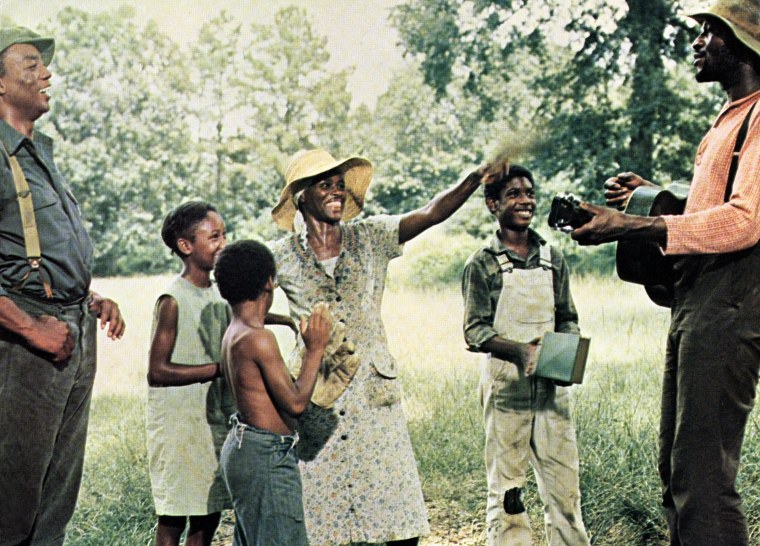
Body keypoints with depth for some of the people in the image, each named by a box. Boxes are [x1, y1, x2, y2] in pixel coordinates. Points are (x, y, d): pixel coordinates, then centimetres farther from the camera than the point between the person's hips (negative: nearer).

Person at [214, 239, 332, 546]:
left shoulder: (234, 333, 10)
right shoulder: (258, 338, -20)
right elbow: (295, 402, -19)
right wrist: (315, 350, -9)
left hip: (245, 448, 10)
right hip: (266, 455, -10)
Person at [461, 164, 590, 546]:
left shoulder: (552, 258, 9)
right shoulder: (482, 264, -2)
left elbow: (567, 317, 14)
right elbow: (475, 331, -7)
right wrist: (520, 351, -22)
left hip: (551, 383, 3)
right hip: (505, 383, -3)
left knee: (564, 478, 4)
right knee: (506, 482, 3)